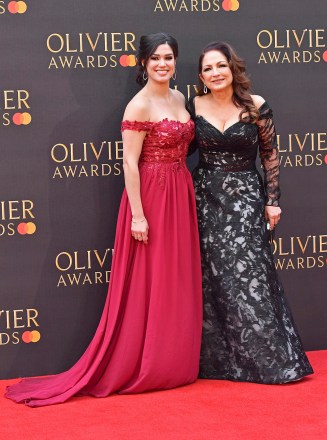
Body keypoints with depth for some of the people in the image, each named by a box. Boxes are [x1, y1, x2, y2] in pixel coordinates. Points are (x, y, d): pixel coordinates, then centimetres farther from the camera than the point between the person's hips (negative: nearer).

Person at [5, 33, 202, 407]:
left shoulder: (179, 99, 11)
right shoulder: (139, 106, -13)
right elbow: (130, 162, -16)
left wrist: (186, 198, 15)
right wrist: (137, 215, -20)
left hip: (180, 196, 8)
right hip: (150, 197, -8)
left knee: (178, 283, 12)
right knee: (146, 284, -1)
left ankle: (173, 362, 23)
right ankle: (141, 367, 10)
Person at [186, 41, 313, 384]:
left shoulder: (256, 107, -4)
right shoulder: (194, 106, 1)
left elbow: (270, 155, 2)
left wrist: (272, 201, 0)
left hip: (245, 200, -2)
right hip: (206, 200, 2)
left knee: (248, 276, -5)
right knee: (212, 280, 5)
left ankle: (268, 358, 5)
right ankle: (218, 359, 15)